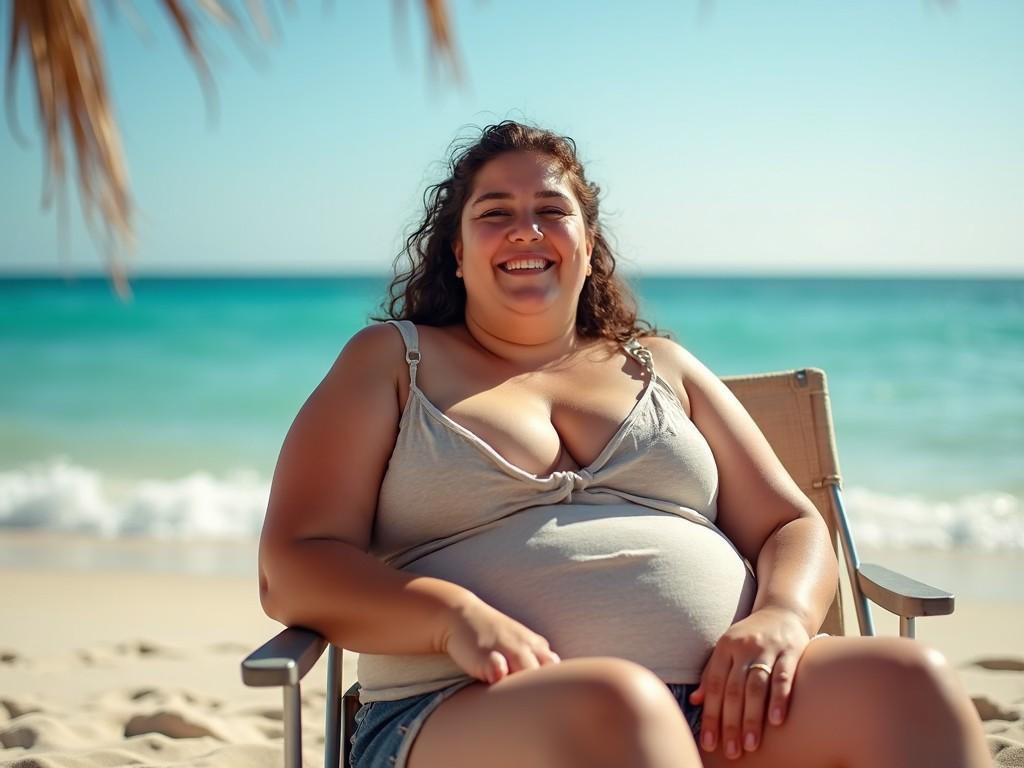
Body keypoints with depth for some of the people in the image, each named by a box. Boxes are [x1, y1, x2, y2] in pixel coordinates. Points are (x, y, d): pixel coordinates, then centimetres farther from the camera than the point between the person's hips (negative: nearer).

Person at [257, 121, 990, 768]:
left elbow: (793, 529, 19)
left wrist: (781, 615, -7)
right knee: (615, 704, -39)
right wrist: (455, 616, -17)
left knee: (909, 682, -26)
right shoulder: (391, 360, 15)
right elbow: (294, 568, 4)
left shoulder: (661, 365, 24)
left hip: (719, 702, 4)